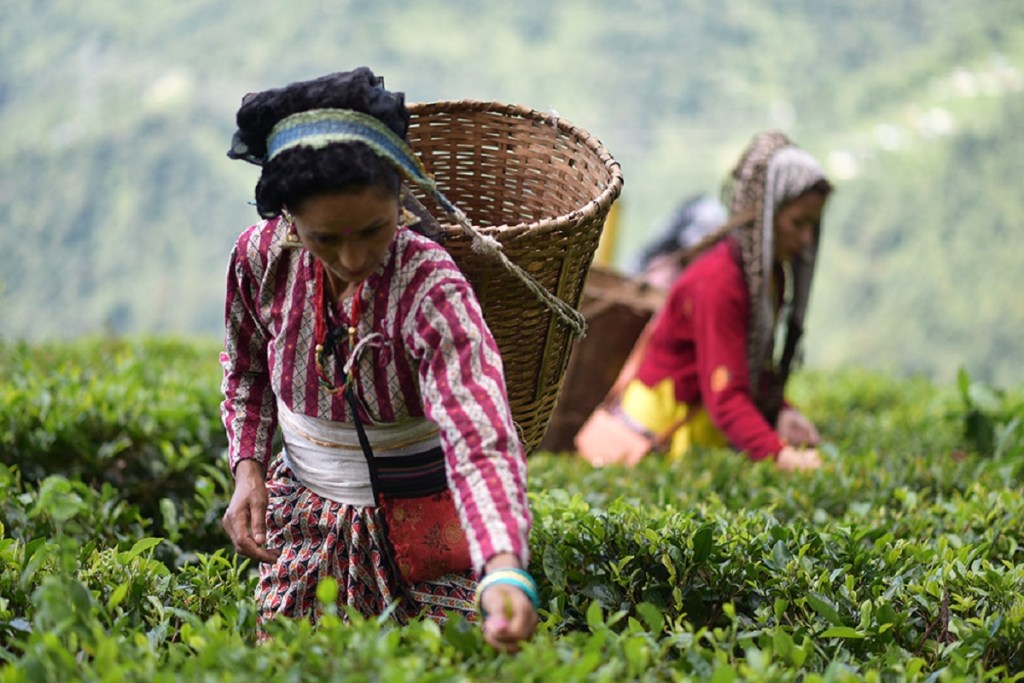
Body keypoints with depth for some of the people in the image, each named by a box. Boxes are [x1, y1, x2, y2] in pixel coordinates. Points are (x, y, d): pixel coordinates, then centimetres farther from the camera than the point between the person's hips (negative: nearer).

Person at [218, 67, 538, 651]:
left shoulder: (430, 289, -27)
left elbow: (480, 439, -42)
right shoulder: (263, 255, -13)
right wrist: (248, 468, -7)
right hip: (304, 524, 4)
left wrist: (505, 573, -58)